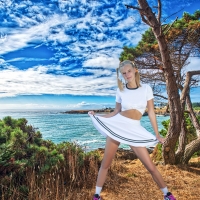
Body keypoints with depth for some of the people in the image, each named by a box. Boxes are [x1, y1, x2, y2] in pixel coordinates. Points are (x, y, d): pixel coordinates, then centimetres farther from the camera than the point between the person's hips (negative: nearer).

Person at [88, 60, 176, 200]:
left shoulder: (146, 88, -1)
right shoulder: (121, 90, 1)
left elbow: (151, 112, 1)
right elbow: (116, 112, 9)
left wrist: (157, 135, 1)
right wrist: (97, 116, 3)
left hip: (135, 129, -1)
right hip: (117, 125, 1)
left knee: (150, 166, 0)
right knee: (105, 164, 7)